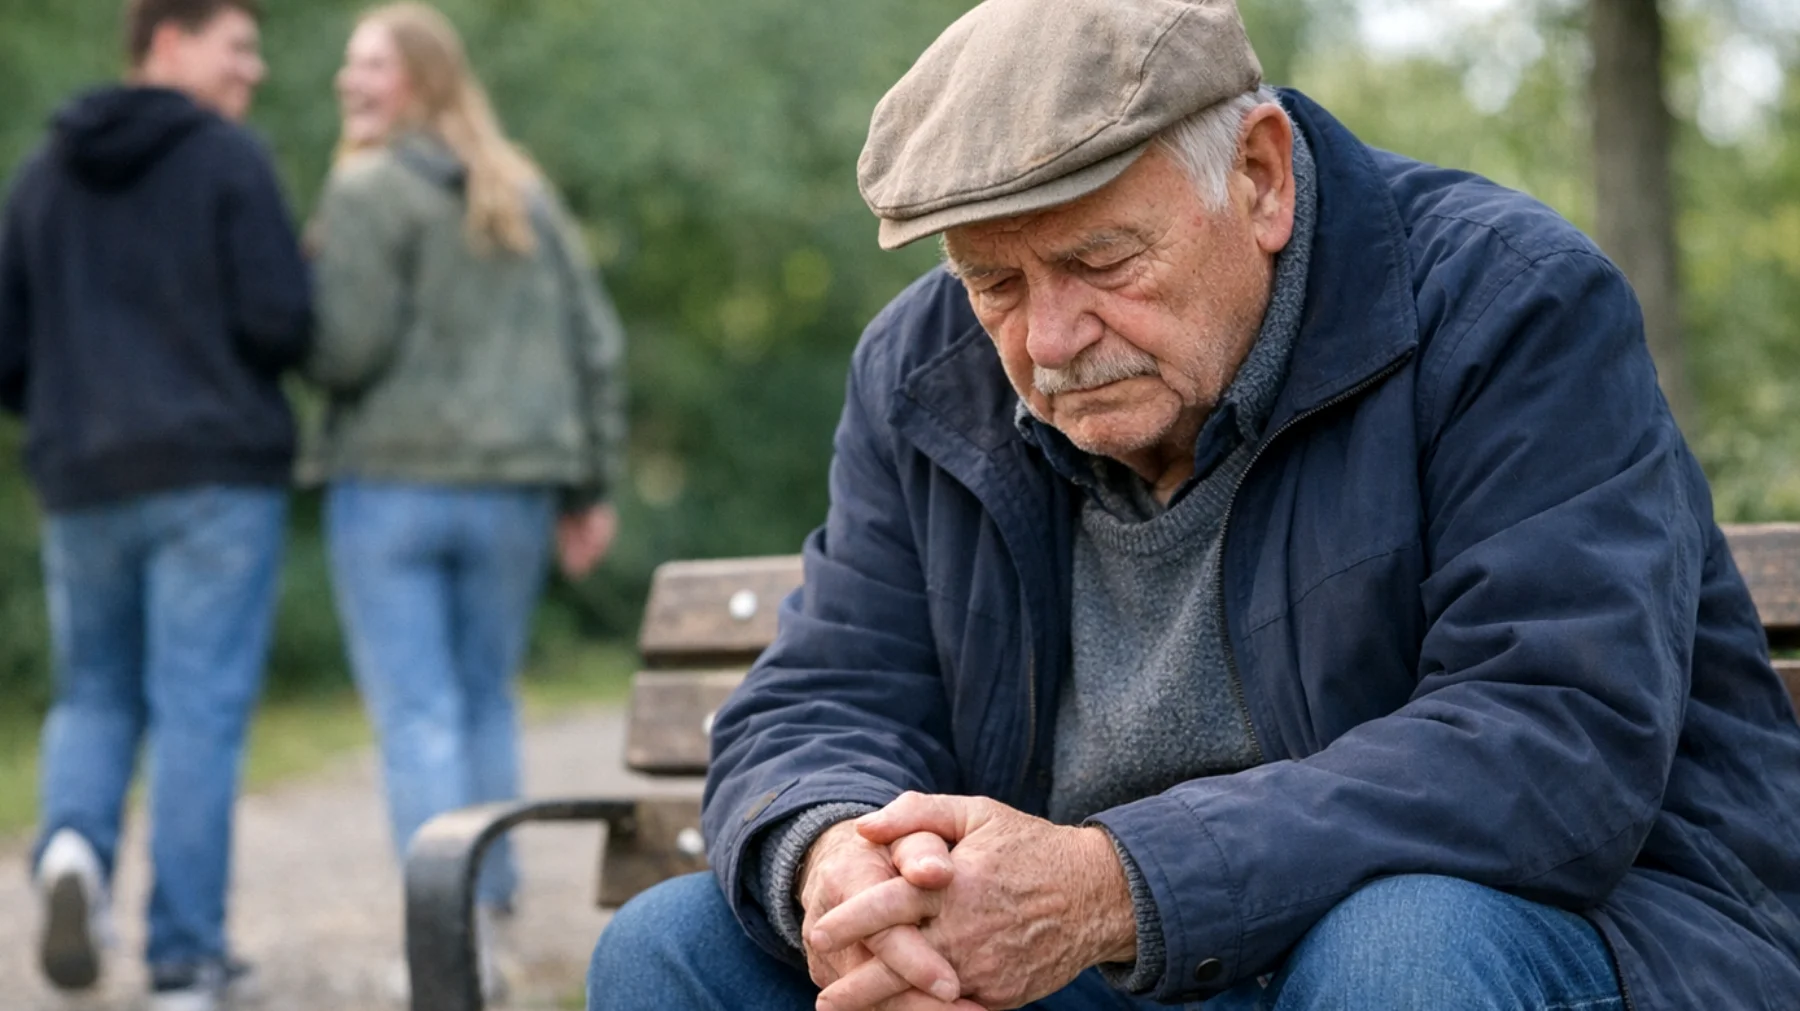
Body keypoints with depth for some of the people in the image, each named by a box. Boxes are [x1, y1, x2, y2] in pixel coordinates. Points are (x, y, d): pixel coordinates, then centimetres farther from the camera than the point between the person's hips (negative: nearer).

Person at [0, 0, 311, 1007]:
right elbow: (280, 321, -14)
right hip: (218, 476, -4)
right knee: (199, 711, 0)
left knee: (95, 698, 17)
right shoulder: (230, 160, -6)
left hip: (85, 485, 5)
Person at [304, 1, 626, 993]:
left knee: (416, 714, -2)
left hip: (390, 483, -5)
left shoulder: (367, 190, -8)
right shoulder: (527, 195, 12)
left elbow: (348, 347, -15)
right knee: (486, 699, 17)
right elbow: (593, 342, 11)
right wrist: (591, 484, 15)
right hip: (513, 486, 6)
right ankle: (492, 900, 22)